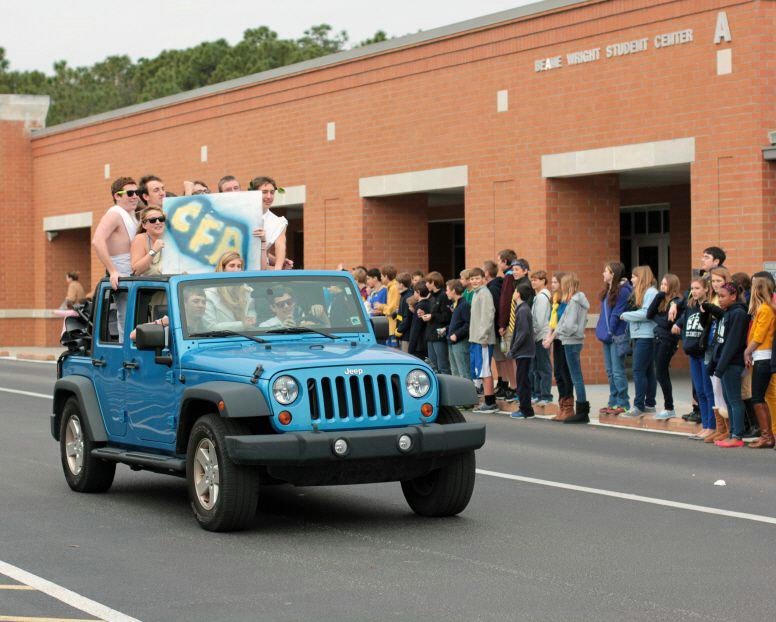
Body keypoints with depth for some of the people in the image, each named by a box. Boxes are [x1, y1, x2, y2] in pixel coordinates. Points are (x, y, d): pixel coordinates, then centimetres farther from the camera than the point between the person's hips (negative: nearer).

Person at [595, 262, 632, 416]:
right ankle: (613, 402, 18)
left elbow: (617, 314, -15)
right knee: (610, 371, 12)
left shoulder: (623, 291, -13)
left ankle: (623, 404, -1)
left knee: (618, 371, -6)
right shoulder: (607, 290, 14)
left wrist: (609, 333, -15)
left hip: (617, 336, -9)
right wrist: (601, 331, 6)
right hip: (608, 336, 9)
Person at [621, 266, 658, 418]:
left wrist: (625, 315, -10)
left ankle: (639, 406, -10)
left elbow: (645, 314, -19)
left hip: (646, 336, -10)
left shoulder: (651, 292, -11)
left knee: (639, 371, -10)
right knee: (647, 371, 11)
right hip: (638, 336, 10)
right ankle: (650, 404, 15)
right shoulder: (637, 293, 19)